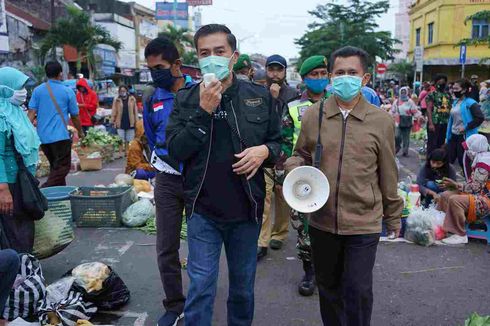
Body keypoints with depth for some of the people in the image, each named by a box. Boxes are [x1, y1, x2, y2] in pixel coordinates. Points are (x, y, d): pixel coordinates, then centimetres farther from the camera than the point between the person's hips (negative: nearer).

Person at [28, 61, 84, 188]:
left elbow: (31, 113, -2)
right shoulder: (68, 92, -2)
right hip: (60, 136, -5)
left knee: (55, 166, 19)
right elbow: (75, 116, 4)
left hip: (42, 136, 5)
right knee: (63, 167, -2)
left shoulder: (38, 90, 5)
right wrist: (80, 132, 19)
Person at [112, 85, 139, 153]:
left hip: (130, 123, 0)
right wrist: (113, 121, -3)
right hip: (120, 124, 0)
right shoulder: (116, 100, 4)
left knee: (129, 141, 8)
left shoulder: (132, 99, 3)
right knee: (121, 141, 2)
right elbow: (114, 112, 3)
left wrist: (136, 122, -1)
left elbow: (135, 111, 3)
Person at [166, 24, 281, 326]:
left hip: (247, 208, 2)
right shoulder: (186, 99, -1)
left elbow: (278, 141, 9)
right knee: (201, 286, 3)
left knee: (243, 284, 18)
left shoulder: (259, 96, 1)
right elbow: (176, 150, -9)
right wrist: (203, 112, -18)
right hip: (203, 210, -1)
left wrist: (265, 150, -14)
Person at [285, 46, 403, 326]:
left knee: (358, 291, 5)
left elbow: (388, 175, 2)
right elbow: (300, 155, 12)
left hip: (364, 223, -2)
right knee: (328, 286, 19)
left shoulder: (382, 120, -4)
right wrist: (295, 168, -11)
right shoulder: (312, 115, -1)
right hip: (322, 220, 3)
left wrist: (393, 216, 9)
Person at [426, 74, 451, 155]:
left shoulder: (448, 95, 14)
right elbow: (429, 109, -10)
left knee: (441, 144, 13)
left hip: (445, 123, 6)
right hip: (435, 123, -6)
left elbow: (450, 109, 17)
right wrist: (431, 123, -18)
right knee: (432, 144, -5)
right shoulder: (432, 94, -4)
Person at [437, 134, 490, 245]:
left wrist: (457, 185, -7)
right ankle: (441, 224, 5)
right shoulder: (481, 159, 12)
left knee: (454, 200, -29)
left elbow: (474, 188, -21)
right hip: (479, 195, 11)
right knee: (445, 195, 8)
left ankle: (460, 235, -20)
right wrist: (455, 184, 4)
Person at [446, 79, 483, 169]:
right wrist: (447, 136, 15)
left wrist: (466, 127, -20)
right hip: (453, 136, 7)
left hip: (464, 137, -7)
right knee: (448, 160, 10)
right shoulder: (455, 102, 11)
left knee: (463, 161, 2)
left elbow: (480, 118, -20)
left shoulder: (470, 103, -13)